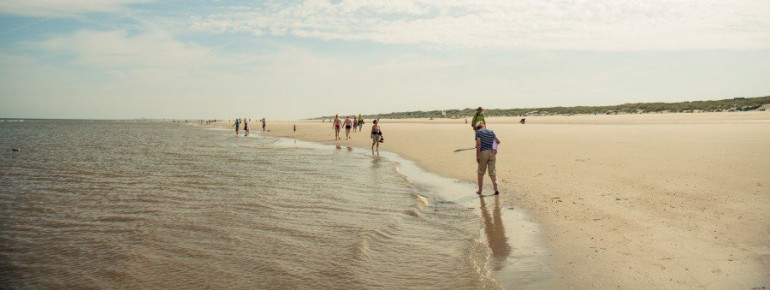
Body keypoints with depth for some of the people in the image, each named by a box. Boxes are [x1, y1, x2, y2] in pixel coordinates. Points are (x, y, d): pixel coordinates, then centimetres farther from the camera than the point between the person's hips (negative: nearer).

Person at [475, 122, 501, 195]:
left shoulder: (478, 132, 2)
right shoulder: (491, 131, 15)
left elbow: (478, 144, -11)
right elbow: (498, 141, 13)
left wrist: (477, 156, -11)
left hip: (483, 152, -3)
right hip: (492, 152, 3)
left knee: (481, 172, 11)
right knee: (492, 171, 7)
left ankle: (480, 190, 17)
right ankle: (496, 189, -5)